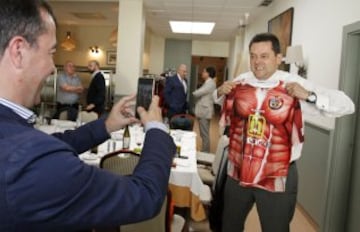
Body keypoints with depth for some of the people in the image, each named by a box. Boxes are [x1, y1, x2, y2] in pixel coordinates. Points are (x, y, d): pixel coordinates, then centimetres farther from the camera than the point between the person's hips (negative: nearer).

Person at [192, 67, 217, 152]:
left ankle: (205, 152, 1)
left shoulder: (210, 83, -14)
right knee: (203, 134, 13)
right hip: (203, 111, 10)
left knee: (204, 134, -5)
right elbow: (201, 94, 14)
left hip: (205, 111, -10)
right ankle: (204, 151, 20)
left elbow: (197, 93, -17)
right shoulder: (207, 83, 18)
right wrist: (196, 93, -4)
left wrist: (193, 93, 3)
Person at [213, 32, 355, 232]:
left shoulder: (295, 85, -13)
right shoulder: (240, 82, -1)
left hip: (278, 177, -3)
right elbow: (220, 101, 20)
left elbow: (346, 105, -14)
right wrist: (220, 92, -2)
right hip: (238, 171, 4)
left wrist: (309, 95, -27)